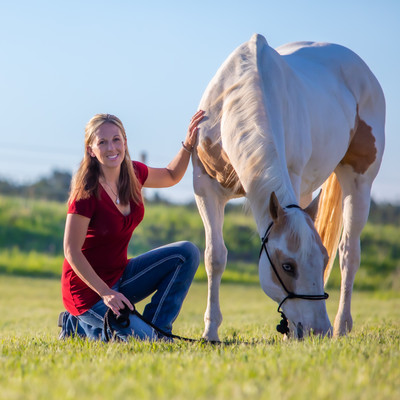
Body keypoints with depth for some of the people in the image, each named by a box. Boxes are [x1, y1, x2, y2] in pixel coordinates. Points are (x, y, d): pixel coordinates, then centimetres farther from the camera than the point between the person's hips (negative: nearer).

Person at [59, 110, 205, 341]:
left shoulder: (133, 173, -1)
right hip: (88, 289, -8)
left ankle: (156, 329, 0)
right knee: (143, 341, -19)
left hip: (120, 277, 8)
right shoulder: (87, 192, -22)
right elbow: (72, 252, -21)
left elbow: (172, 176, 21)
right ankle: (82, 325, 4)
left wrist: (188, 145, 6)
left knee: (187, 253, -5)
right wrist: (105, 293, -23)